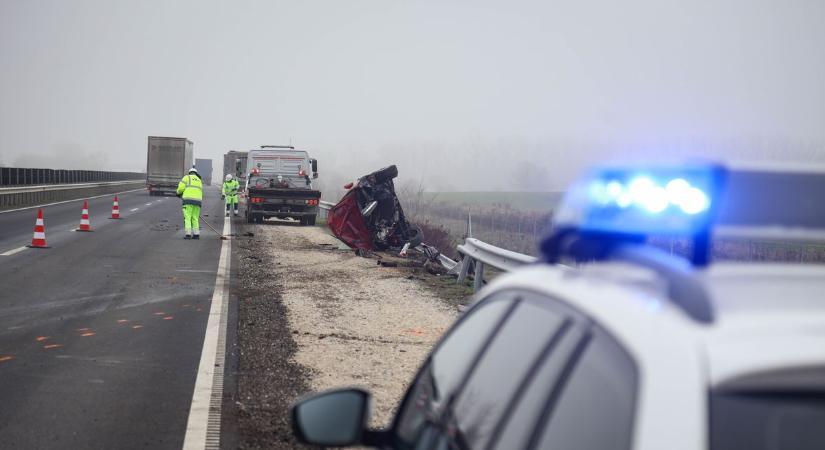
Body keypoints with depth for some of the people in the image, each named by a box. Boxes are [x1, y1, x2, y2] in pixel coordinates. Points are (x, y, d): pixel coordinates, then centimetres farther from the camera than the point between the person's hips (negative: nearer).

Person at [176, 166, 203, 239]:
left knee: (187, 217, -4)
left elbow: (181, 187, -2)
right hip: (197, 201, 5)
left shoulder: (187, 177, 8)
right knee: (195, 218, 10)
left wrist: (179, 193, 20)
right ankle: (196, 234, 3)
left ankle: (188, 234, -11)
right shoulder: (199, 181, 26)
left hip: (188, 200, -5)